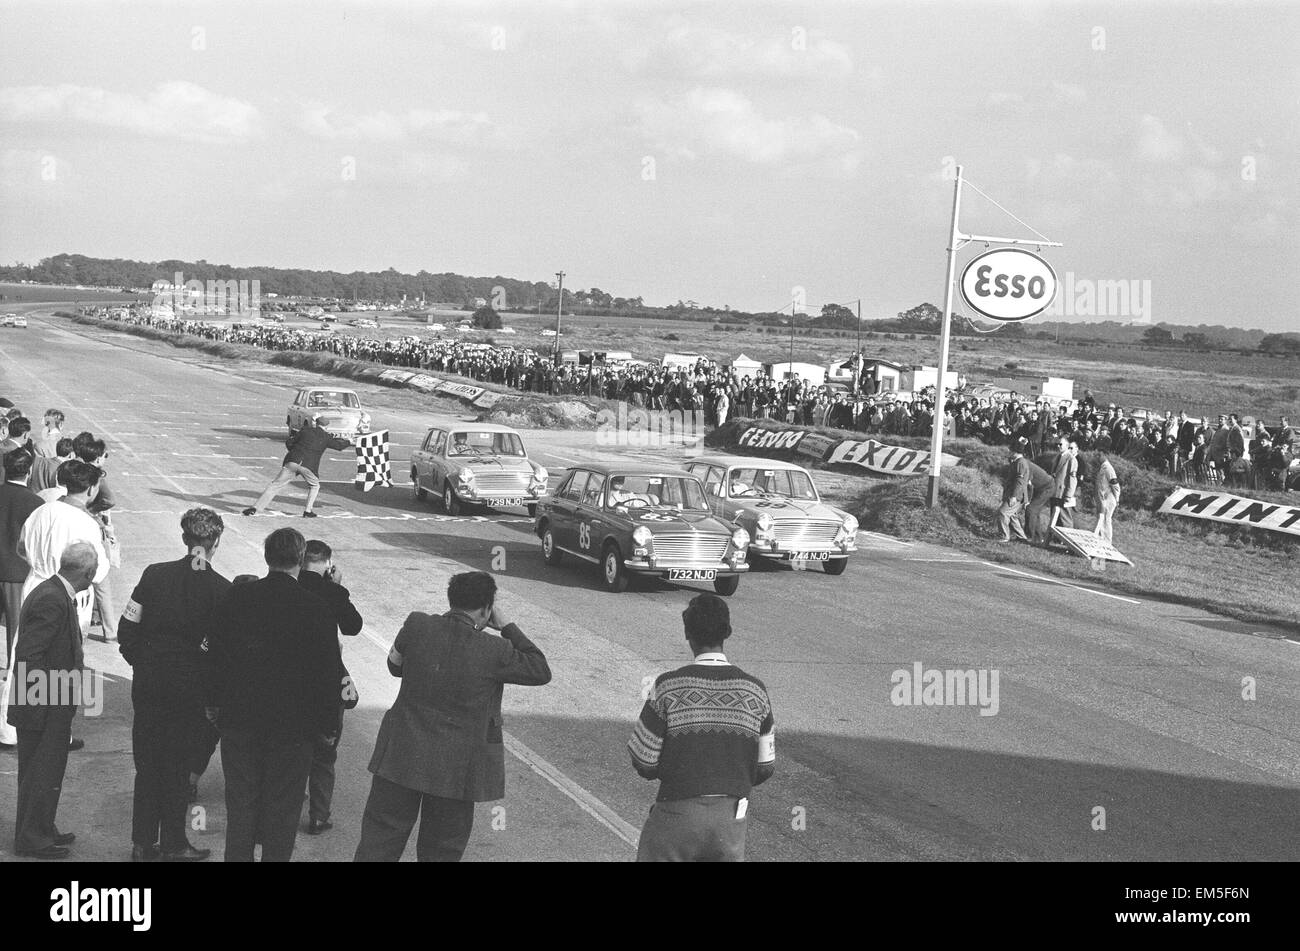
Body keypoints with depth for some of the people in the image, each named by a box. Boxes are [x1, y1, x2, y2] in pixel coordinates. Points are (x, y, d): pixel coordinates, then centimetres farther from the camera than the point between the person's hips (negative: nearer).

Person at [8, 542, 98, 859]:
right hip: (44, 710, -10)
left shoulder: (58, 595, 9)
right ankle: (31, 839, 9)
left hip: (54, 708, 10)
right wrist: (42, 701, -19)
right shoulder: (51, 600, -22)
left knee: (46, 772, 19)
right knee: (41, 774, 0)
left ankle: (43, 830, 29)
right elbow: (27, 655, -25)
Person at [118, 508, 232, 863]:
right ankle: (172, 843, 16)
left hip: (149, 680, 2)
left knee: (147, 761, 13)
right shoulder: (220, 589, -11)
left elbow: (127, 630, -1)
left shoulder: (155, 574, -4)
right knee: (178, 763, 10)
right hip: (191, 684, -2)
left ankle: (143, 843, 18)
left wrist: (141, 663, 13)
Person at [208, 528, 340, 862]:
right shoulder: (316, 609, -13)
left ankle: (238, 856, 20)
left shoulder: (236, 597, -5)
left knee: (241, 800, 14)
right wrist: (327, 724, 1)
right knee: (282, 806, 9)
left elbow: (216, 655, 3)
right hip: (293, 722, -2)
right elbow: (327, 672, -8)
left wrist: (215, 702, 15)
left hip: (239, 718, 2)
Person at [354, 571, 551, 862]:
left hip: (402, 756, 2)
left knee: (380, 839, 12)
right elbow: (541, 670, -1)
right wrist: (506, 627, 1)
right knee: (441, 849, 13)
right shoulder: (495, 652, -16)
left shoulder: (416, 627, -9)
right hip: (456, 768, -2)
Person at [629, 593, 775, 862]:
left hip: (677, 817, -3)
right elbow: (765, 768, 6)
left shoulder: (668, 687, -11)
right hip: (731, 819, 3)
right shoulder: (755, 690, -1)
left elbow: (644, 764, -7)